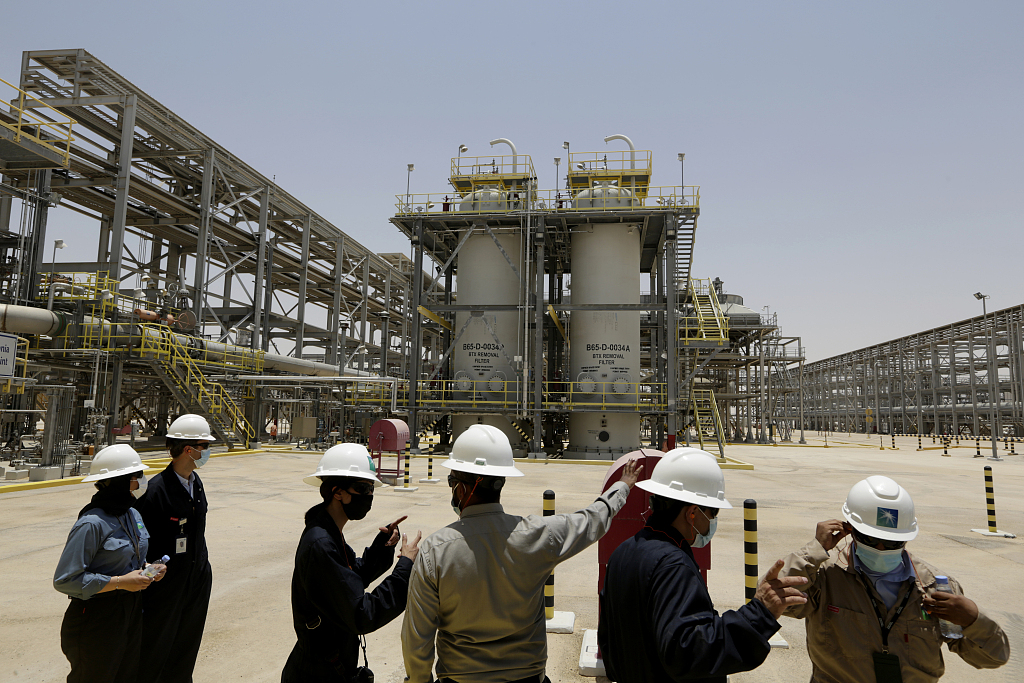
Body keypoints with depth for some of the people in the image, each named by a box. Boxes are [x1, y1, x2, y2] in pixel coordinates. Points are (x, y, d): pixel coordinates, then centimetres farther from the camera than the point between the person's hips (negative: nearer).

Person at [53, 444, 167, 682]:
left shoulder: (133, 515, 5)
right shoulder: (92, 524, -22)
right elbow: (64, 580, -22)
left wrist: (147, 569, -1)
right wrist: (119, 582, -24)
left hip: (131, 611, 8)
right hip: (96, 618, -8)